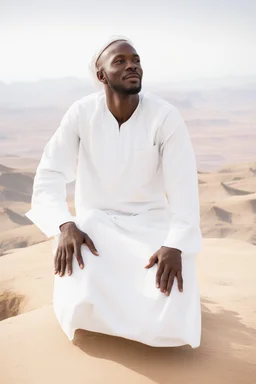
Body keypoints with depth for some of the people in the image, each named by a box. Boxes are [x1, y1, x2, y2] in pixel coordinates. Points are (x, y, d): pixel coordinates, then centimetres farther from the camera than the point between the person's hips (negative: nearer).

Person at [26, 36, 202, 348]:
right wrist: (65, 226, -29)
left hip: (151, 222, 0)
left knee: (170, 324, -21)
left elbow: (184, 188, -16)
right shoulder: (81, 114, -10)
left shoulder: (166, 116, -15)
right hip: (96, 220, 1)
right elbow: (49, 175, -11)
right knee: (81, 307, -27)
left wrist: (175, 245, -31)